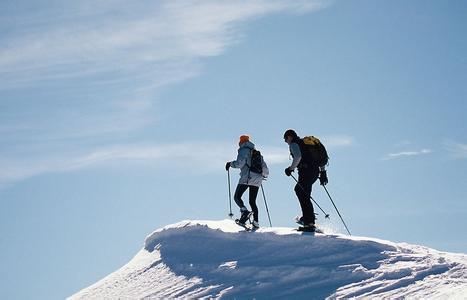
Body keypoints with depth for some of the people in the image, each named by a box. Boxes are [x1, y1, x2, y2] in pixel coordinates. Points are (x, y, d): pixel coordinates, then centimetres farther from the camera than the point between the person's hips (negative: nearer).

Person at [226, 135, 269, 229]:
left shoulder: (243, 150, 2)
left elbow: (239, 163, -13)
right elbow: (265, 169, 22)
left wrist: (230, 164, 5)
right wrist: (264, 175, 43)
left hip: (246, 178, -7)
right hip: (257, 180, 7)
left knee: (237, 197, -3)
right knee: (252, 201, 10)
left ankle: (244, 211, -28)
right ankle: (256, 222, 0)